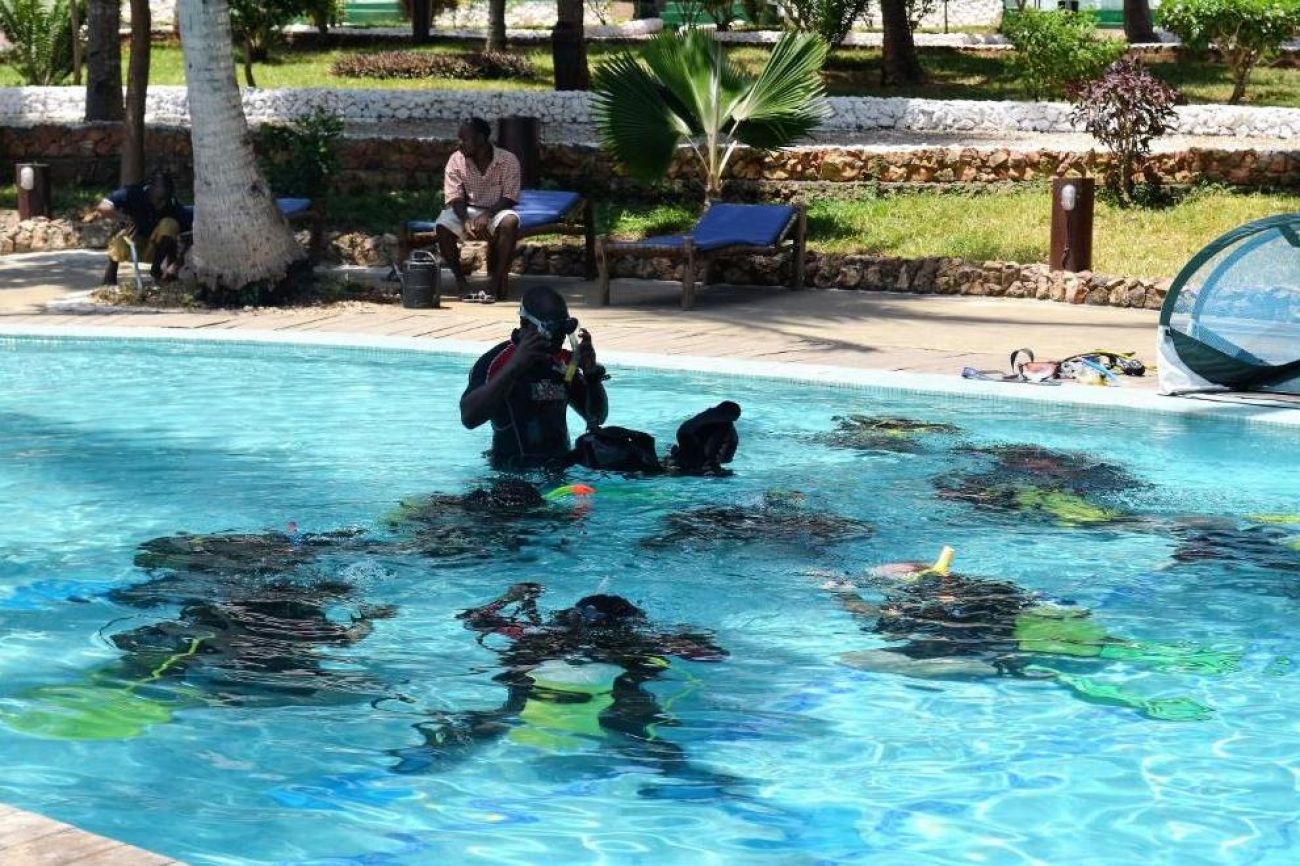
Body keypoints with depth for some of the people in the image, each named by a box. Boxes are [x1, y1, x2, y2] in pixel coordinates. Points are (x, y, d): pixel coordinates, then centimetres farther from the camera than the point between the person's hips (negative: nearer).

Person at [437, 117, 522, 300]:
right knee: (442, 228, -30)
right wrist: (465, 220, -28)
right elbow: (454, 197, -8)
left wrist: (487, 215, -30)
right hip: (466, 211, 2)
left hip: (497, 210, -2)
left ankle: (500, 276, -22)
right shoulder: (457, 160, -5)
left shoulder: (508, 160, -11)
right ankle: (459, 277, -11)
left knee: (510, 223, -37)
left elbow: (510, 198, -13)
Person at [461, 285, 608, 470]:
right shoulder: (496, 361, -7)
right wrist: (515, 366, -27)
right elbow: (469, 418, -23)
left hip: (562, 469, 6)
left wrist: (592, 373, -1)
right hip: (514, 473, -6)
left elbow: (597, 417, 18)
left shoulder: (565, 362, 12)